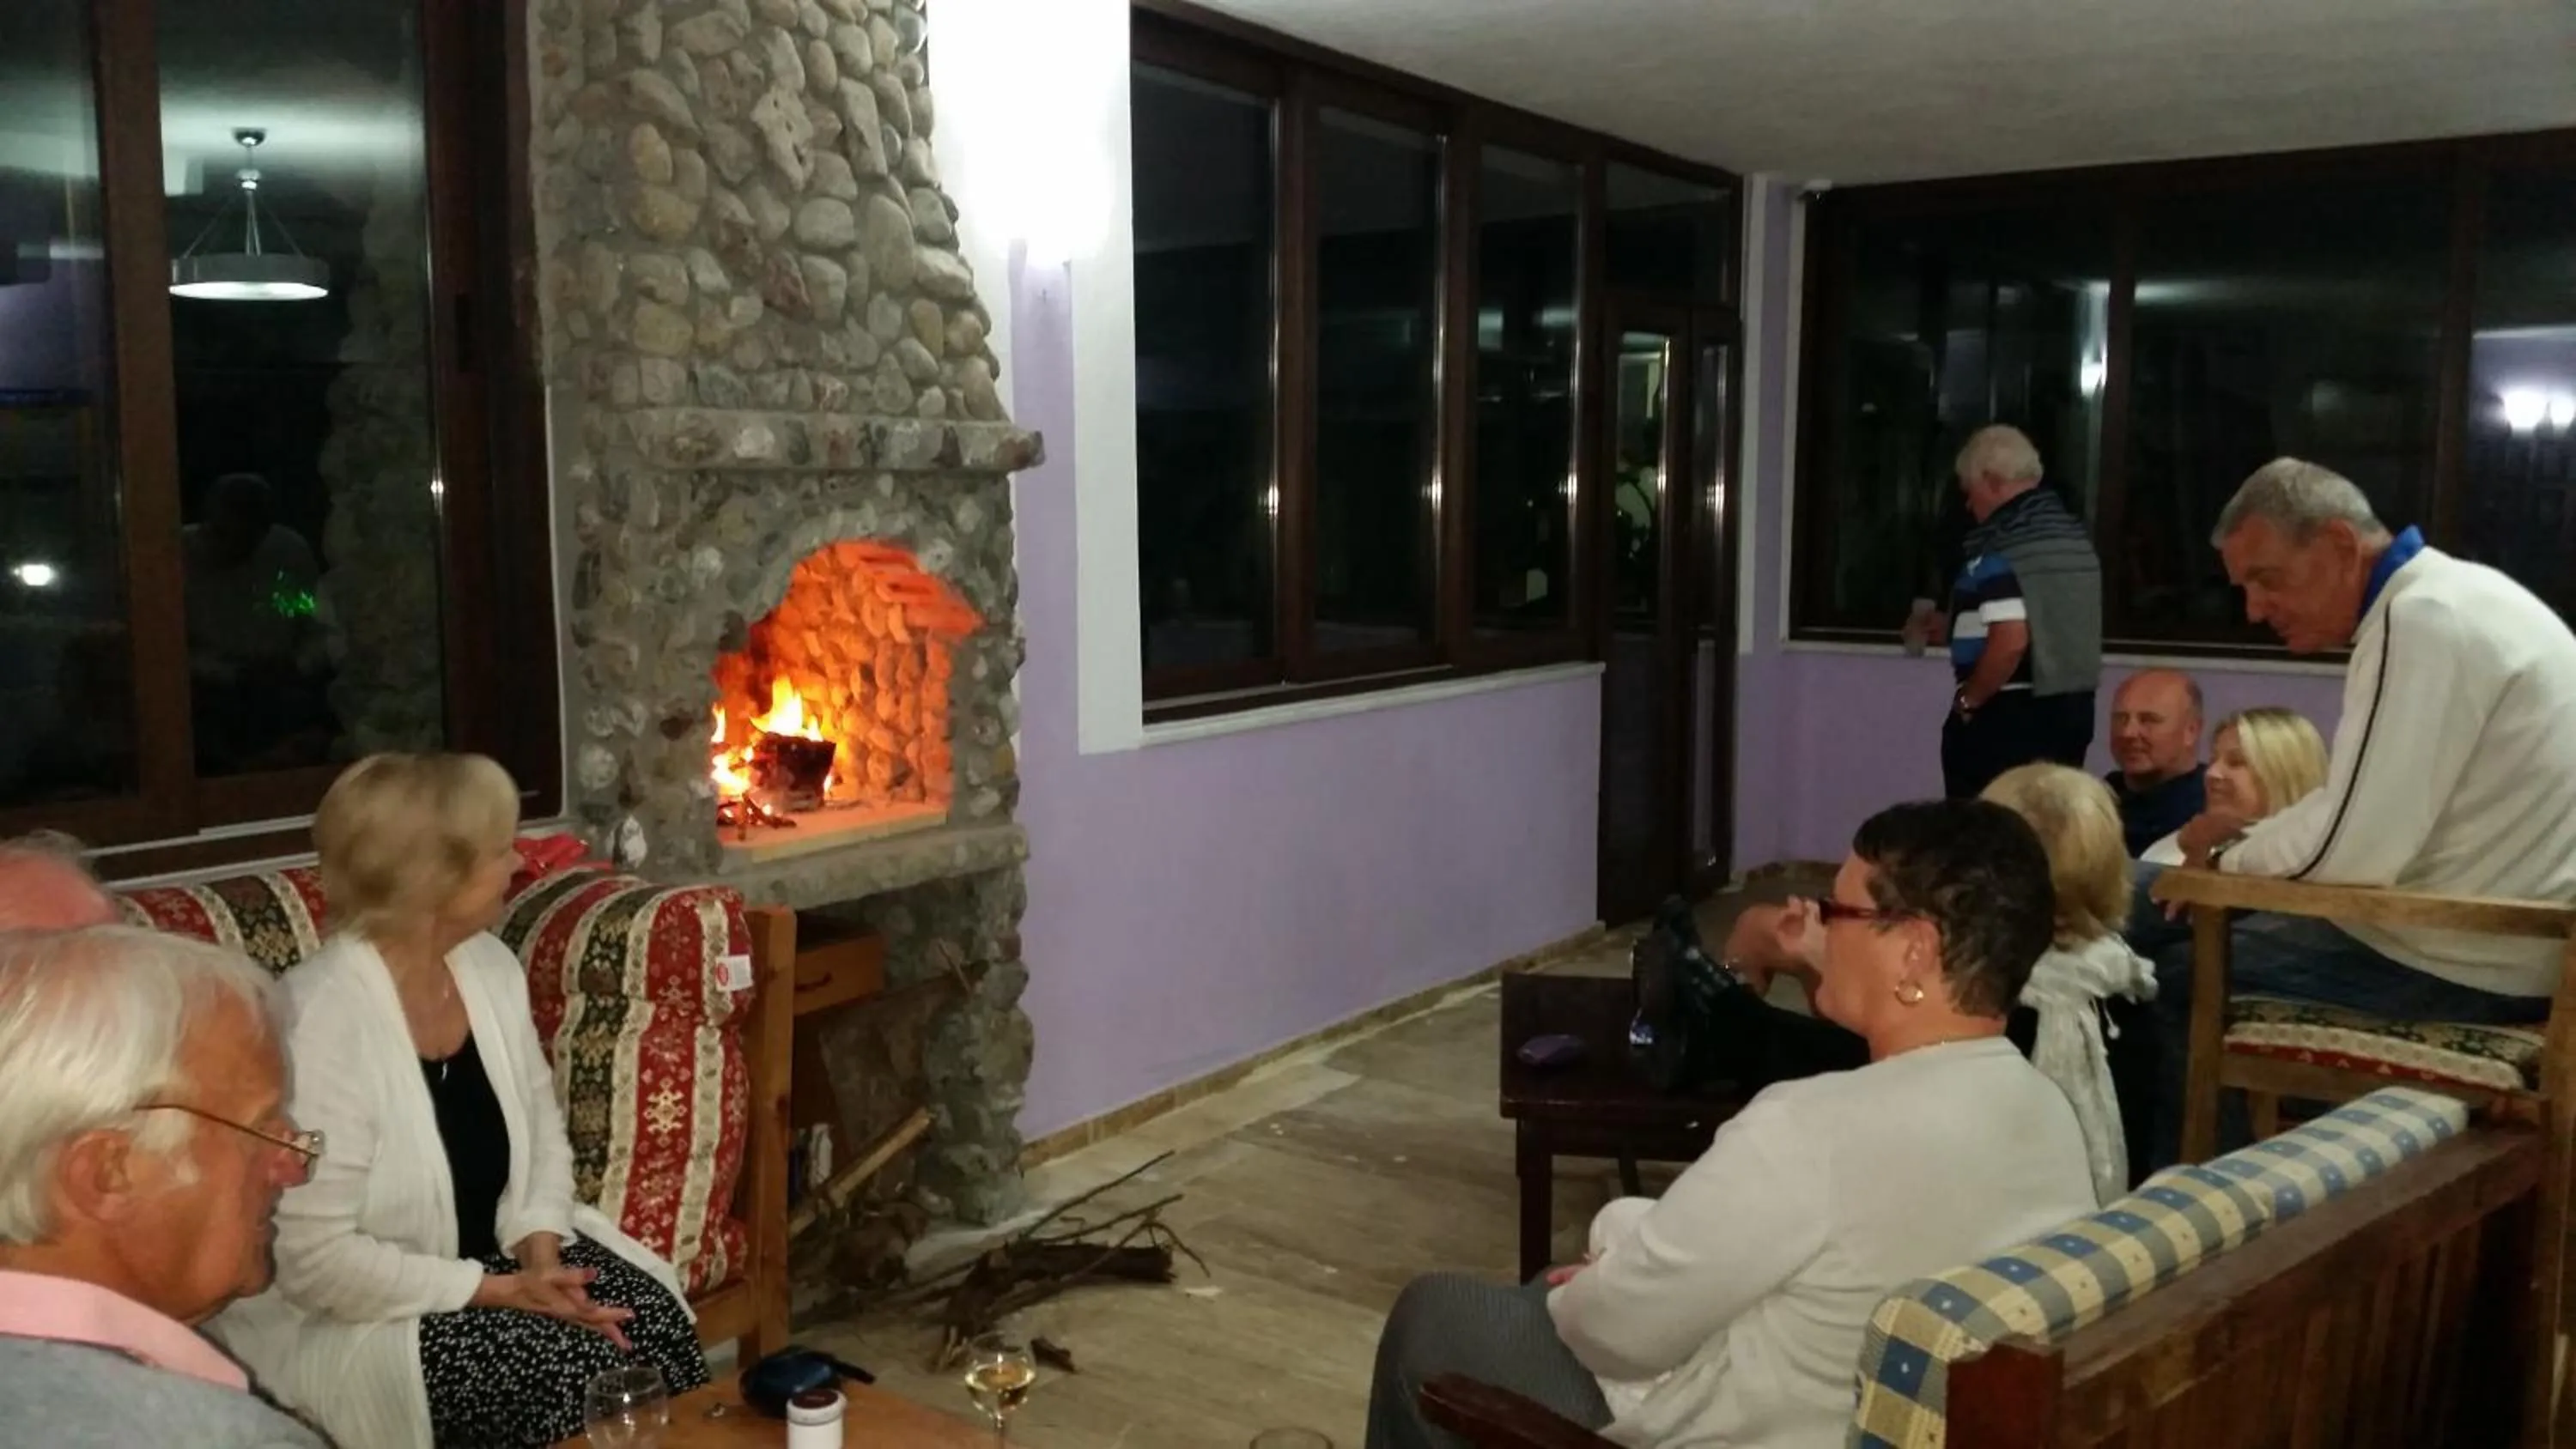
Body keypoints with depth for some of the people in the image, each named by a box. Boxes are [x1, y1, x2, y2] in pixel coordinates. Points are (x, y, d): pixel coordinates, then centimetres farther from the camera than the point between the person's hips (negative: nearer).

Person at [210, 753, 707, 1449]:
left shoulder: (490, 966, -1)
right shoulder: (321, 1021, -25)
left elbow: (542, 1133, 7)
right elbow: (318, 1260, -25)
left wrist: (539, 1249, -11)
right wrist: (499, 1290, -23)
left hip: (496, 1252, 7)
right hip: (355, 1314, -6)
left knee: (653, 1321, -15)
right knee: (577, 1364, -23)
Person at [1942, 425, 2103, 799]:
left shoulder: (2002, 547, -17)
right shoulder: (2074, 534, 12)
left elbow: (2010, 641, -26)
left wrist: (1967, 701, -11)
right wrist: (1950, 626, 26)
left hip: (2008, 715, -9)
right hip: (2074, 706, 9)